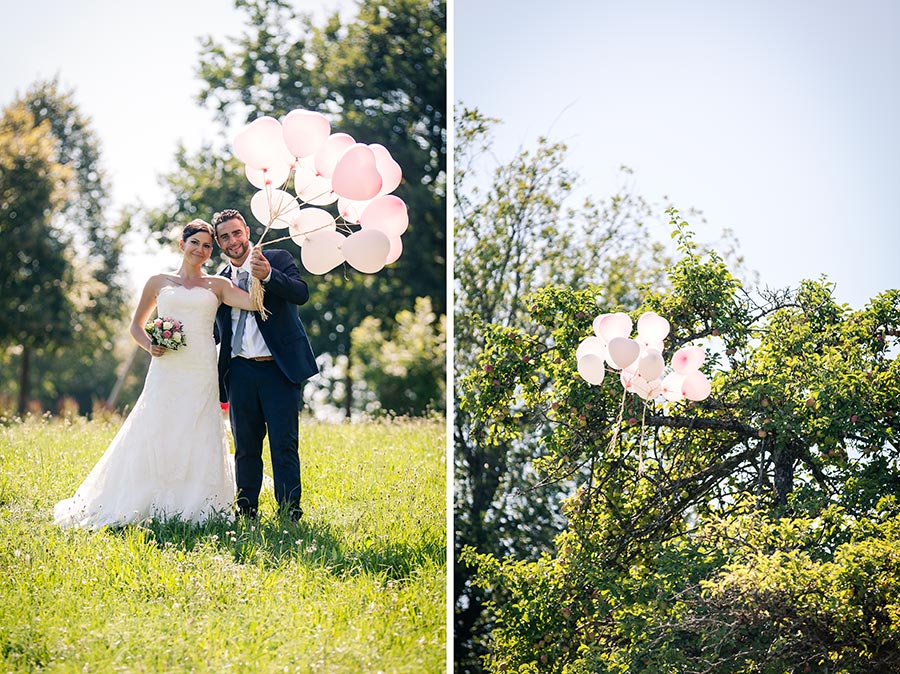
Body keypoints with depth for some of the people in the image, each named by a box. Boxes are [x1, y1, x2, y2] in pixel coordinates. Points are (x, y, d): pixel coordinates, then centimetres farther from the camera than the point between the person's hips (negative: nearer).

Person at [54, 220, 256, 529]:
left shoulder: (217, 285, 12)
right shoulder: (159, 282, 14)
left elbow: (255, 302, -4)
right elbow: (136, 325, 20)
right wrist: (149, 346, 0)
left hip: (201, 376, 0)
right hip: (165, 373, 0)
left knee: (197, 442, -3)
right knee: (155, 440, -5)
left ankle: (192, 509, 3)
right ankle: (153, 506, 1)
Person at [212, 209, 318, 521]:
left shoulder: (278, 259, 1)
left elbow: (301, 293, -17)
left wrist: (268, 275, -33)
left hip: (279, 368, -4)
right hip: (241, 371, 4)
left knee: (284, 445, -5)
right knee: (246, 447, 8)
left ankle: (290, 515, -3)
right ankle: (246, 513, 15)